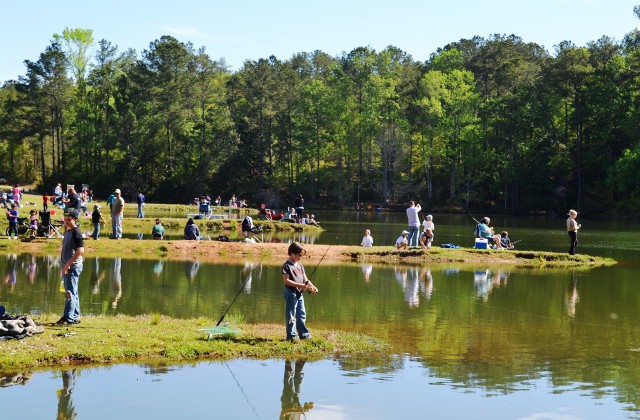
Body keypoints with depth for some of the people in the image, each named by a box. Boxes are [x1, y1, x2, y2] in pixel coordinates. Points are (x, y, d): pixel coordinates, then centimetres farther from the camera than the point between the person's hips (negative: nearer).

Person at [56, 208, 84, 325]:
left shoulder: (76, 232, -13)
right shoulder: (67, 232, 16)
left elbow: (80, 250, -24)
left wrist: (68, 264, -23)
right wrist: (64, 267, 19)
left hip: (73, 266, -10)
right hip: (67, 267, 10)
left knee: (70, 293, -11)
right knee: (72, 293, 14)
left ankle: (68, 318, -13)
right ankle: (75, 317, 20)